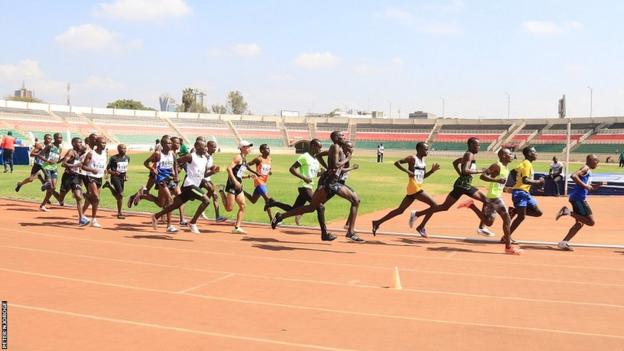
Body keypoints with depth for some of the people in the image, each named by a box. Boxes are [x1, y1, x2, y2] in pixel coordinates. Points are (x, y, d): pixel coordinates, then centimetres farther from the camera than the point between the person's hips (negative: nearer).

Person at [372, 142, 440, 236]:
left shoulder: (423, 161, 17)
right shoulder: (412, 158, -8)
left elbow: (423, 176, 24)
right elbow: (397, 163, -15)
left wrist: (432, 170, 9)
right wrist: (408, 171, -23)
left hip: (418, 188, 9)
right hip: (414, 188, -9)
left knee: (400, 210, 9)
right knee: (434, 205, -9)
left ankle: (377, 223, 11)